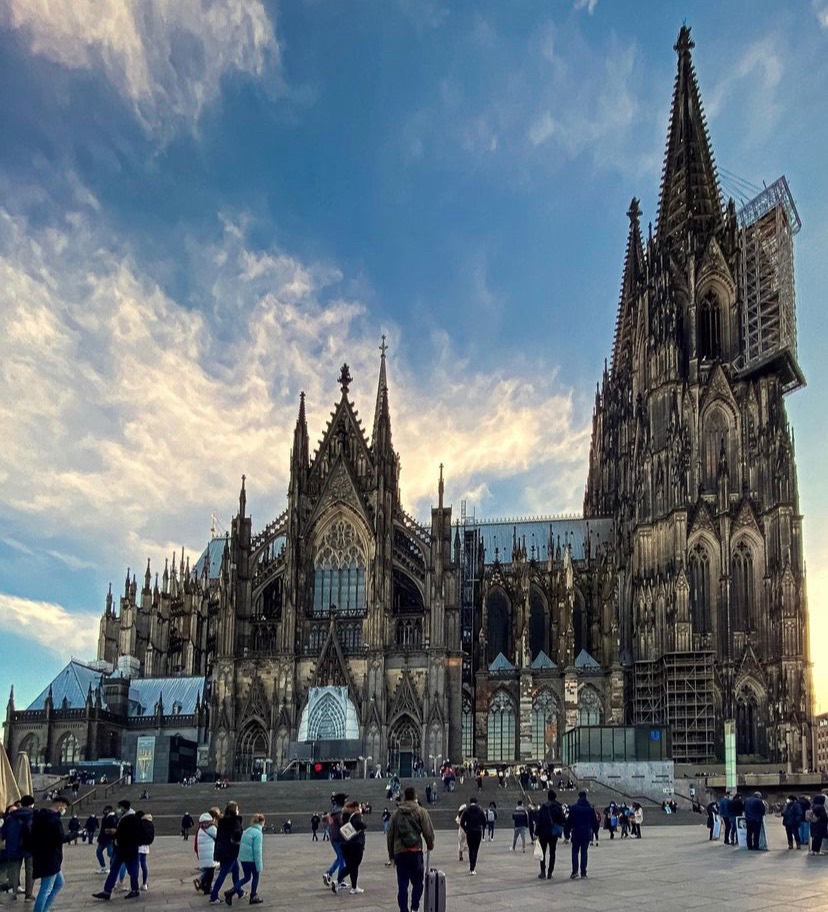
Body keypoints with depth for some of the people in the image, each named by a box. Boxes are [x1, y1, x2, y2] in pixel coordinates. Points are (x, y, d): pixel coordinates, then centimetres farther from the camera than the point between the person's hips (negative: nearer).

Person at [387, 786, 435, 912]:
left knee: (402, 885, 8)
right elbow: (428, 832, -6)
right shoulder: (421, 812, -2)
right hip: (415, 851, -3)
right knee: (417, 883, 9)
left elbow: (390, 836, 12)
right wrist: (430, 845, 13)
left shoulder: (396, 813, 9)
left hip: (399, 852, 3)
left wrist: (391, 854, 19)